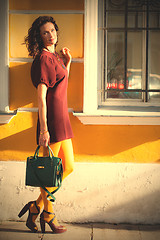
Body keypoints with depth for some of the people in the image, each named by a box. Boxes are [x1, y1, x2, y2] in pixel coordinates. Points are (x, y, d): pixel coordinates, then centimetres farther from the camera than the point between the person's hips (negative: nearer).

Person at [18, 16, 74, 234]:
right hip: (51, 119, -10)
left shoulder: (53, 57, 16)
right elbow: (41, 97, -18)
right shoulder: (44, 59, -12)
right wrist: (43, 130, -21)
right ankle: (48, 215, 15)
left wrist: (67, 63, 19)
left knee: (68, 167, 14)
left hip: (62, 119, 10)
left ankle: (37, 207, 21)